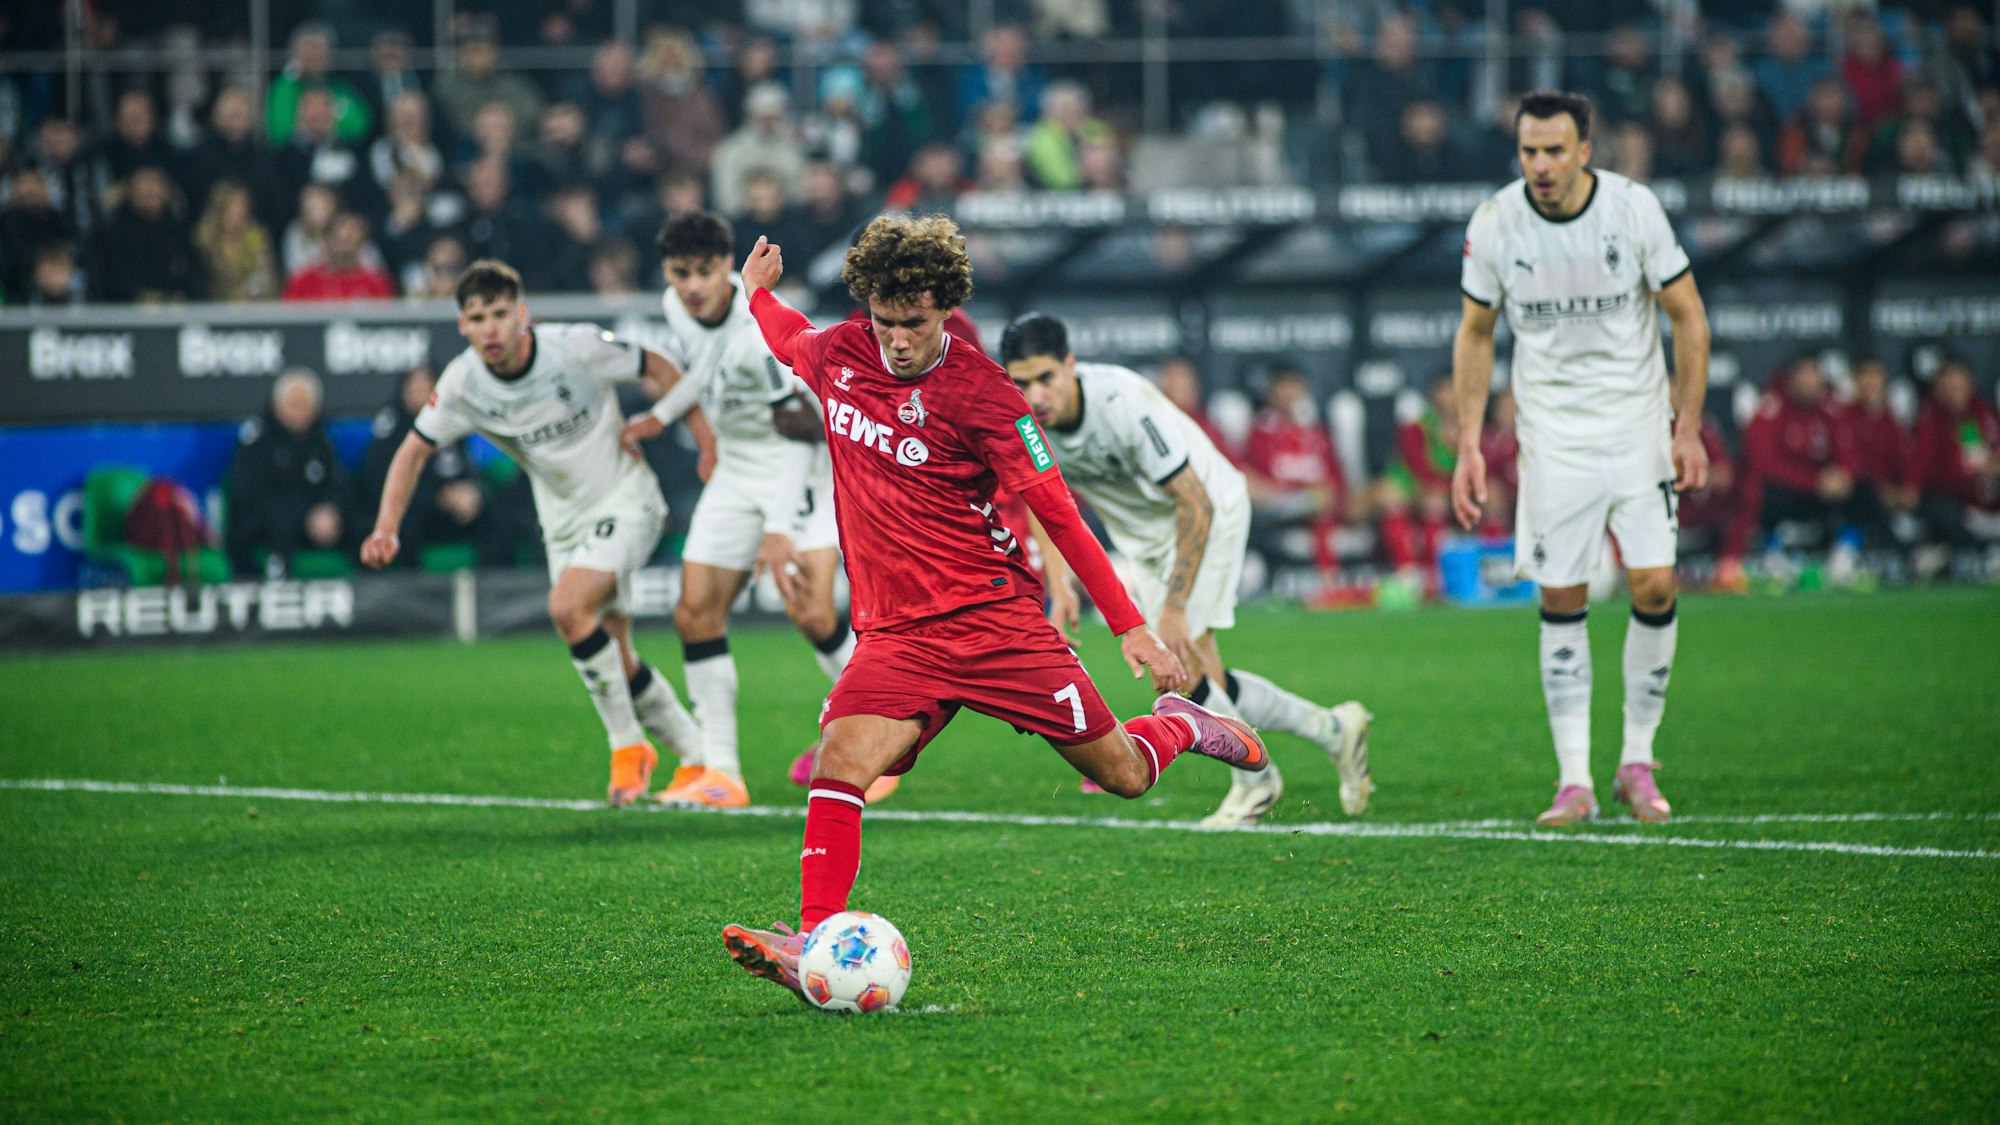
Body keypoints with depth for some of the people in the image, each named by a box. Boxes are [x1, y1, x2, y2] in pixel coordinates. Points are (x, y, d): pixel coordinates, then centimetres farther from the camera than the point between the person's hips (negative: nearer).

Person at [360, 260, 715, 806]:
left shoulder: (576, 347, -21)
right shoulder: (463, 383, -11)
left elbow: (657, 369, -7)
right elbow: (415, 450, -1)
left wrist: (709, 443, -9)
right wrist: (386, 528, -14)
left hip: (626, 501, -5)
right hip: (565, 523, 5)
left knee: (568, 606, -27)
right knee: (616, 664, 4)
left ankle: (628, 746, -11)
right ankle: (695, 751, 27)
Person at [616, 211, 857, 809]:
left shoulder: (761, 332, -28)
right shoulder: (678, 307, -4)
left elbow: (800, 431, -29)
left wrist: (779, 530, -35)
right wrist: (662, 415, 12)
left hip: (801, 468, -7)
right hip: (737, 470, 7)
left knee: (810, 611, -21)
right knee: (695, 612, -2)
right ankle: (718, 771, 4)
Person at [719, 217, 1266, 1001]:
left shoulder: (981, 395, -12)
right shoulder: (837, 356, 1)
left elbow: (1058, 516, -7)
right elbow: (790, 341, 31)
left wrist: (1130, 627, -7)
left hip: (995, 618, -3)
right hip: (895, 635, 3)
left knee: (1123, 775, 3)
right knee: (841, 755, -26)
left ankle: (1180, 726, 38)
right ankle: (813, 946, -30)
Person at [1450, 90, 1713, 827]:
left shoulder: (1634, 208, -10)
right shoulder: (1494, 225, -7)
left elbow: (1688, 317, -1)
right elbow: (1475, 334, 6)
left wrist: (1689, 427, -5)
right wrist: (1468, 445, 2)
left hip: (1638, 426, 0)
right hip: (1552, 433, 0)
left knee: (1655, 586, -7)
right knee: (1561, 600, -3)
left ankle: (1638, 763, 8)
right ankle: (1574, 780, 2)